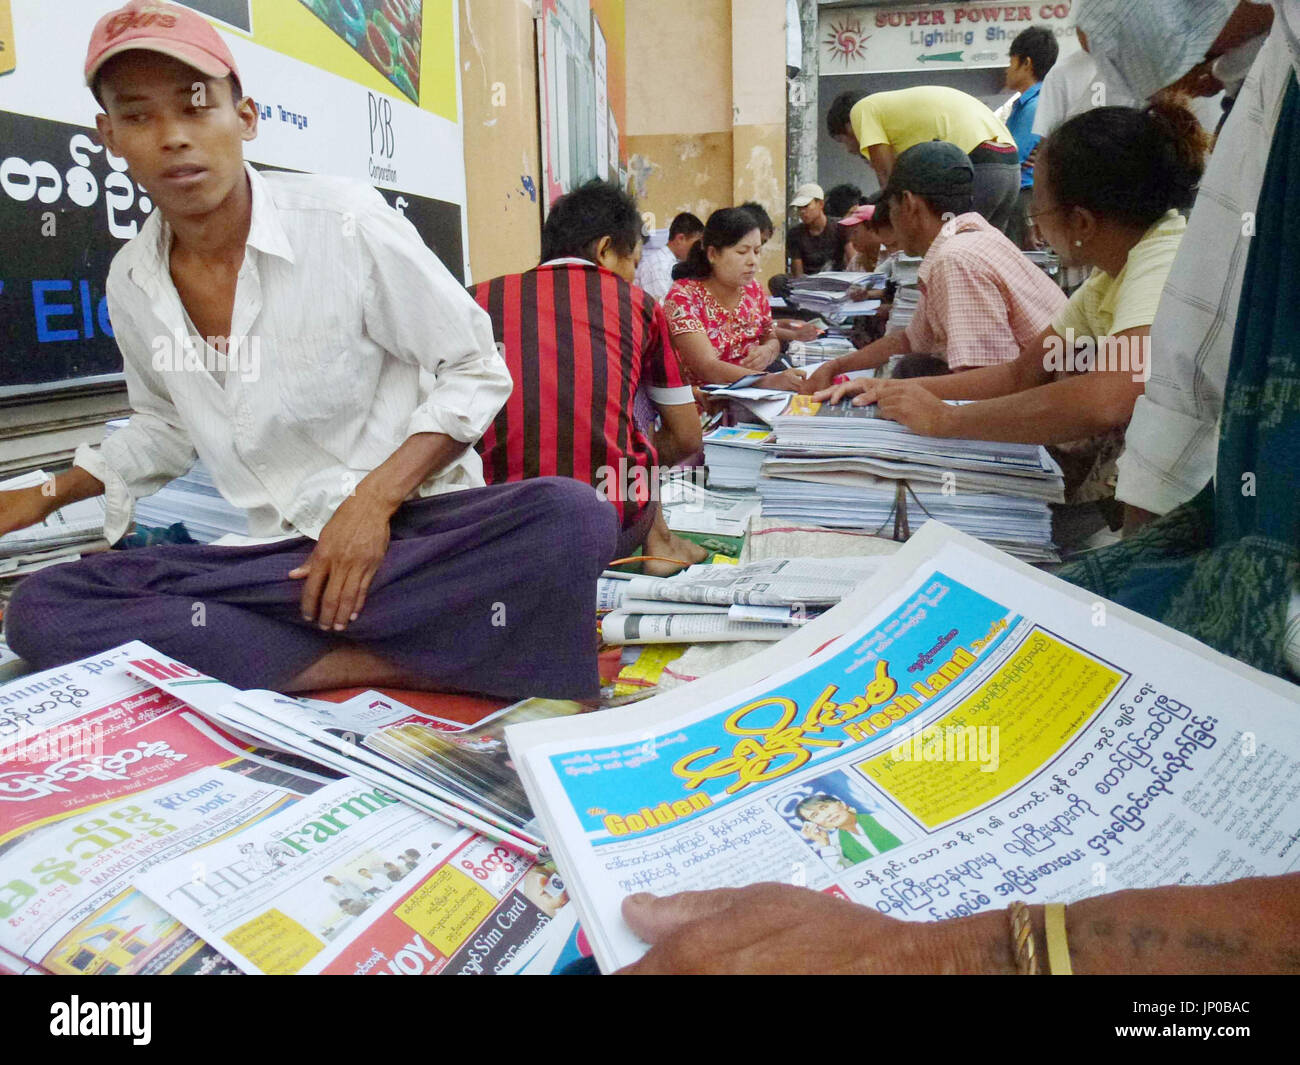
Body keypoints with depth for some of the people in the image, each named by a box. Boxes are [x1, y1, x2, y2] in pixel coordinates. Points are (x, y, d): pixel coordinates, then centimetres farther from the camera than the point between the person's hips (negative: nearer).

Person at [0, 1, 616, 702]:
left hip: (414, 524, -4)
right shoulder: (129, 283, 7)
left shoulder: (345, 223, -10)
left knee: (570, 518, -34)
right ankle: (385, 662, -19)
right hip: (278, 555, 5)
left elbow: (477, 372, -6)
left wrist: (375, 498, -17)